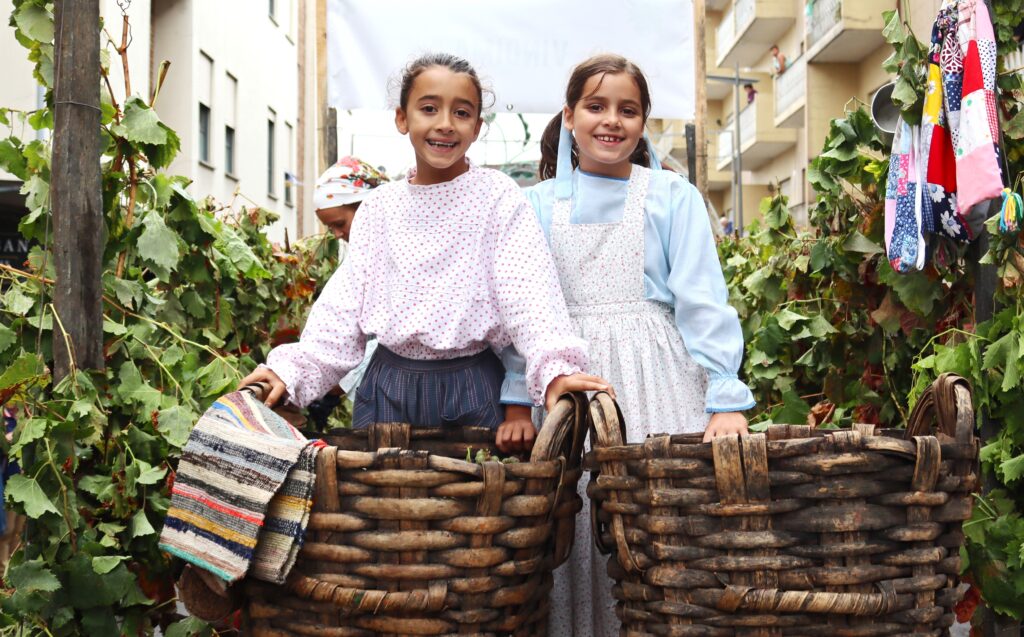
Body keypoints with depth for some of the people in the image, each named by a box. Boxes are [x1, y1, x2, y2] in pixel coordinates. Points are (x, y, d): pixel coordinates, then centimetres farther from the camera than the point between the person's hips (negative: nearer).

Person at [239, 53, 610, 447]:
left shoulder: (497, 196, -4)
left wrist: (555, 369, -32)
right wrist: (292, 368, -7)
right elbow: (344, 304, 6)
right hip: (387, 387, 3)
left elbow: (529, 293, -15)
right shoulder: (379, 207, 7)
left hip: (472, 389, -3)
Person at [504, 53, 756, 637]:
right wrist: (517, 399, 0)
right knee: (574, 537, 2)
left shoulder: (675, 197, 4)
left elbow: (704, 303, -1)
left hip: (655, 381, -2)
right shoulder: (539, 204, 10)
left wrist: (726, 400, -10)